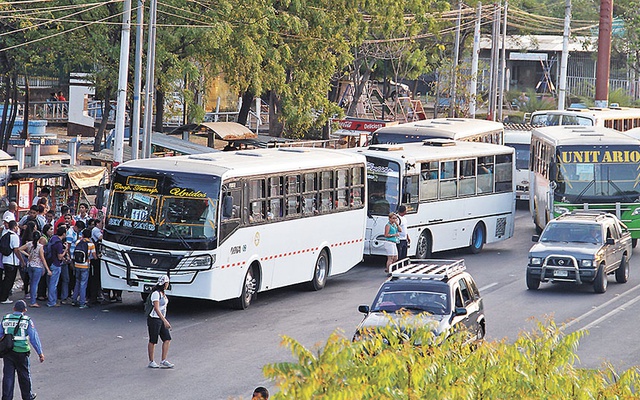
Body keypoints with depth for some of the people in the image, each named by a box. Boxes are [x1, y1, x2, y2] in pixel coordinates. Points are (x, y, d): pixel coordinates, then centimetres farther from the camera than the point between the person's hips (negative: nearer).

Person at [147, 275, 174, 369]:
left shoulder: (162, 293, 11)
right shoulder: (156, 293, -17)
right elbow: (156, 308, -25)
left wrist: (165, 320, 23)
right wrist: (164, 321, -30)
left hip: (161, 318, 9)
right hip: (154, 319, -9)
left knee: (167, 339, 2)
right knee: (153, 341, 1)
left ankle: (163, 361, 6)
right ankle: (151, 362, 12)